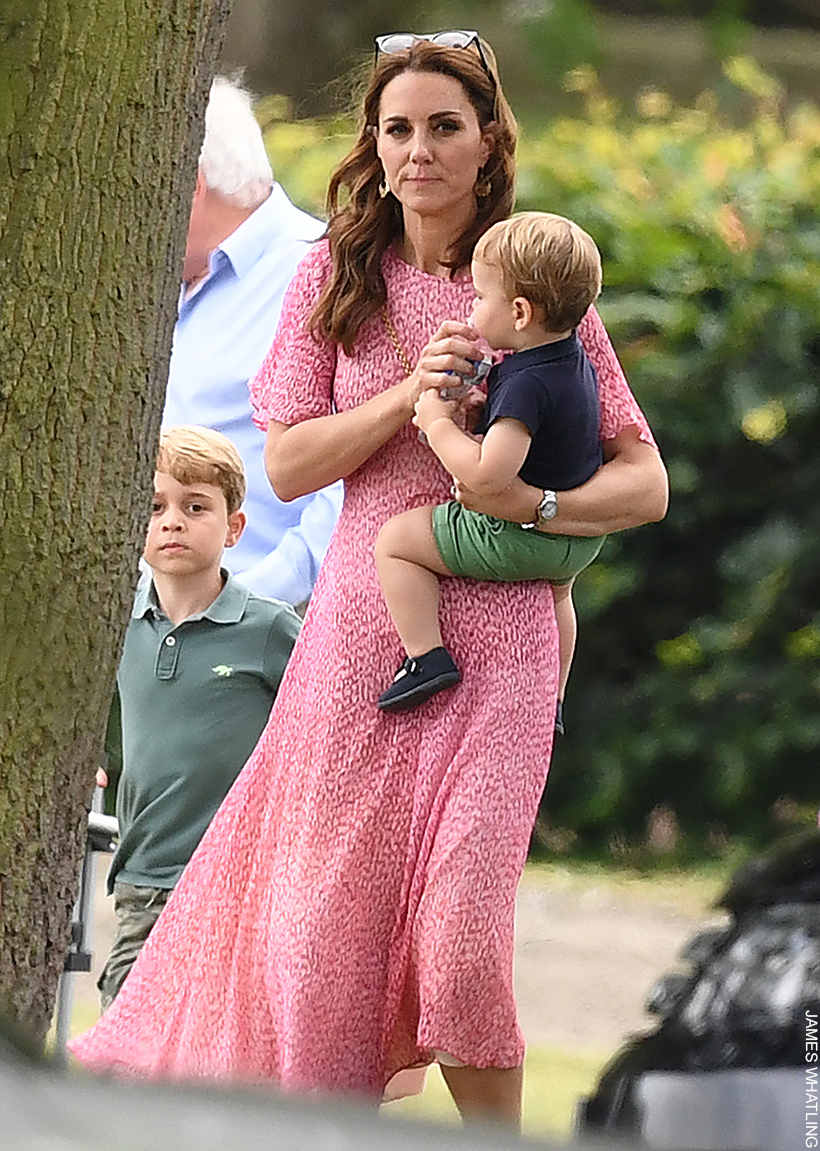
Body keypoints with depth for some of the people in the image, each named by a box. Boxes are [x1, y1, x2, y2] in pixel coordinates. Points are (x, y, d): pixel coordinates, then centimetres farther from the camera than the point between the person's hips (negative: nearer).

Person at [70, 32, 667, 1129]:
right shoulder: (337, 278, 7)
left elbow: (645, 482, 4)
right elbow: (288, 463, 0)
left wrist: (540, 503, -15)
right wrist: (410, 389, -13)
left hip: (497, 631, -1)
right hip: (364, 619, 1)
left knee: (460, 924, -11)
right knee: (329, 912, 1)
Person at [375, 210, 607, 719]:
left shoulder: (527, 384, -30)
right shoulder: (576, 360, 0)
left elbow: (489, 475, -37)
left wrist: (438, 424, -23)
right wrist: (468, 408, 4)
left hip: (518, 538, -10)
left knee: (396, 540, -2)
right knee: (556, 587, 41)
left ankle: (427, 658, -6)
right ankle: (550, 701, 52)